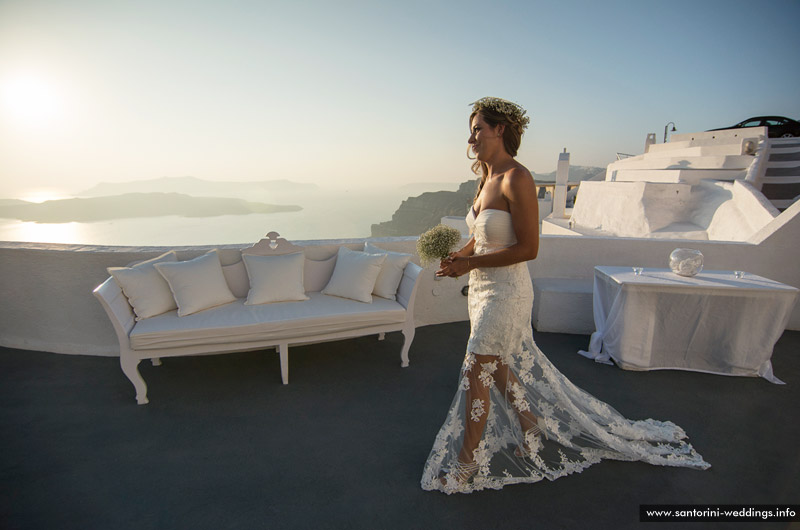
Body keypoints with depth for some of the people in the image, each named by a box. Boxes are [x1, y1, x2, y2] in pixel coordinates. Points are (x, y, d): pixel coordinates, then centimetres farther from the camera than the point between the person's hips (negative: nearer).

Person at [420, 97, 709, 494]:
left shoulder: (517, 179, -18)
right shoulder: (487, 179, 9)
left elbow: (528, 248, -20)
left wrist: (471, 263, -20)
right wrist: (458, 255, -1)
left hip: (506, 292, -9)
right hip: (482, 289, 9)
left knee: (474, 375, 0)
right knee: (498, 368, 20)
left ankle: (466, 465, 20)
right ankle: (531, 430, 44)